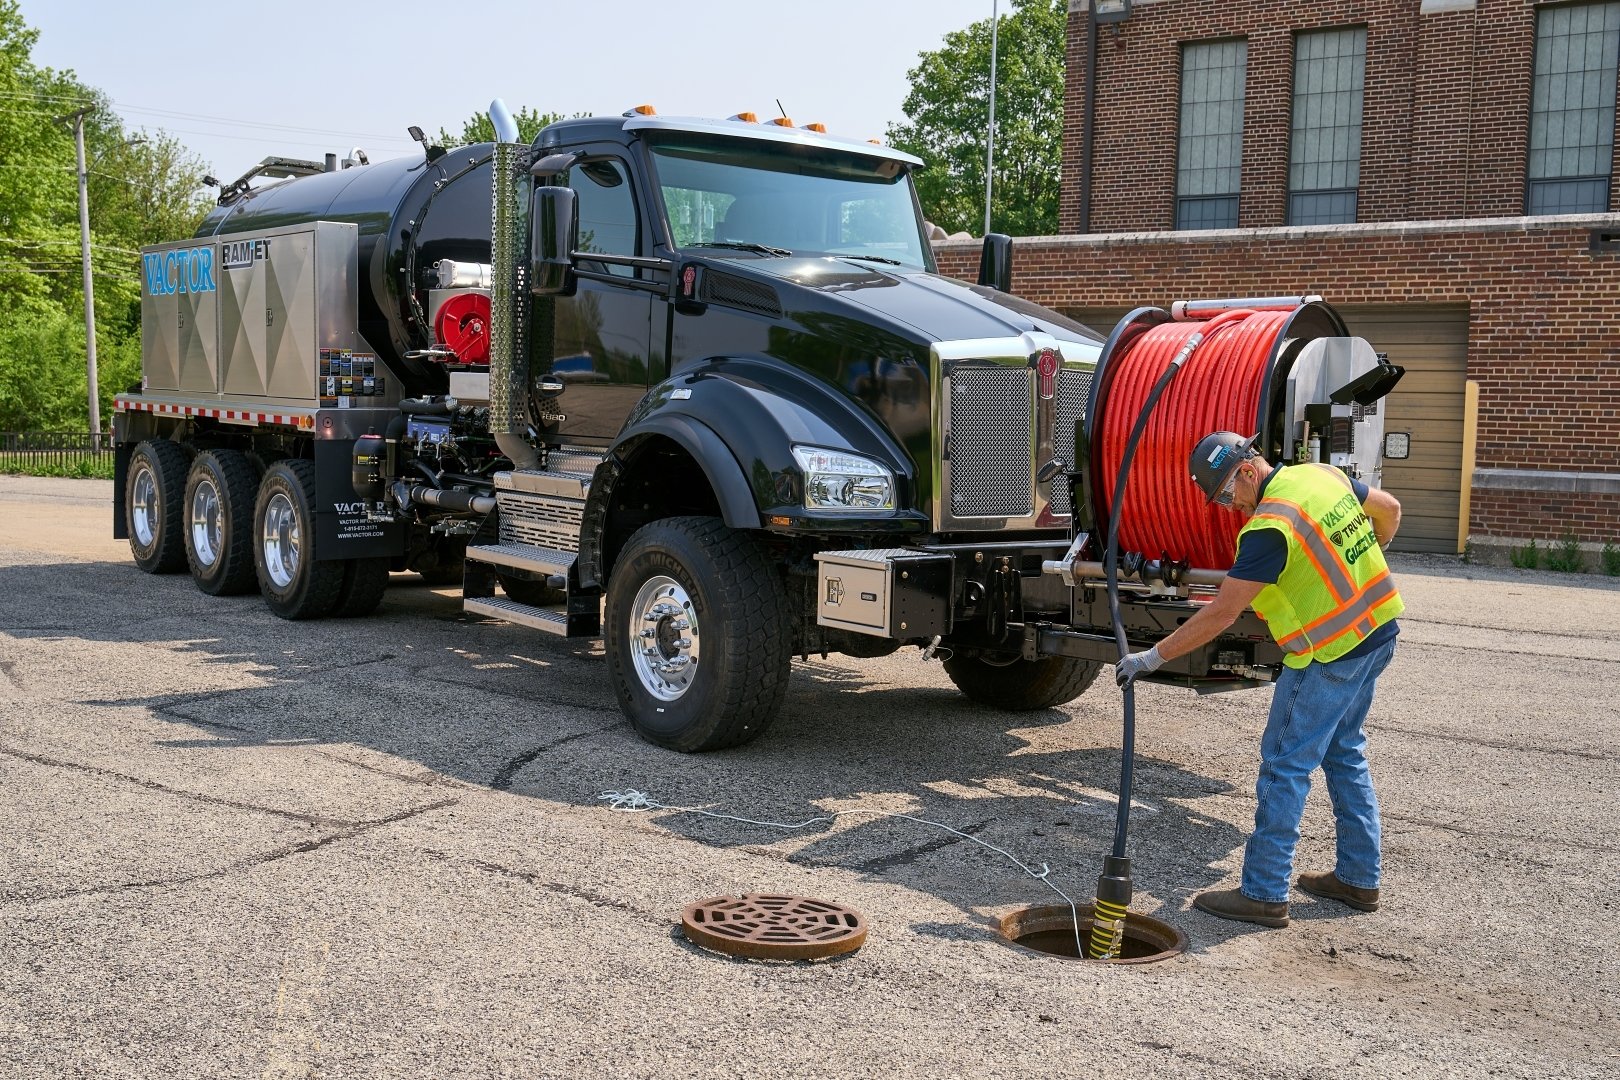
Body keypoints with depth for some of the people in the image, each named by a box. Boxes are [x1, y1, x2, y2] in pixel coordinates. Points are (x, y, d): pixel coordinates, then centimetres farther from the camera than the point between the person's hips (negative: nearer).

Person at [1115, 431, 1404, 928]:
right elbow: (1389, 510, 19)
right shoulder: (1325, 474, 2)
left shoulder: (1269, 528, -23)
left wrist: (1152, 657, -17)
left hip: (1329, 655, -9)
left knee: (1285, 765, -2)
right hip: (1376, 632, 9)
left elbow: (1220, 614, -23)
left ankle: (1264, 894, 2)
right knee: (1345, 755, 20)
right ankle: (1359, 877, 28)